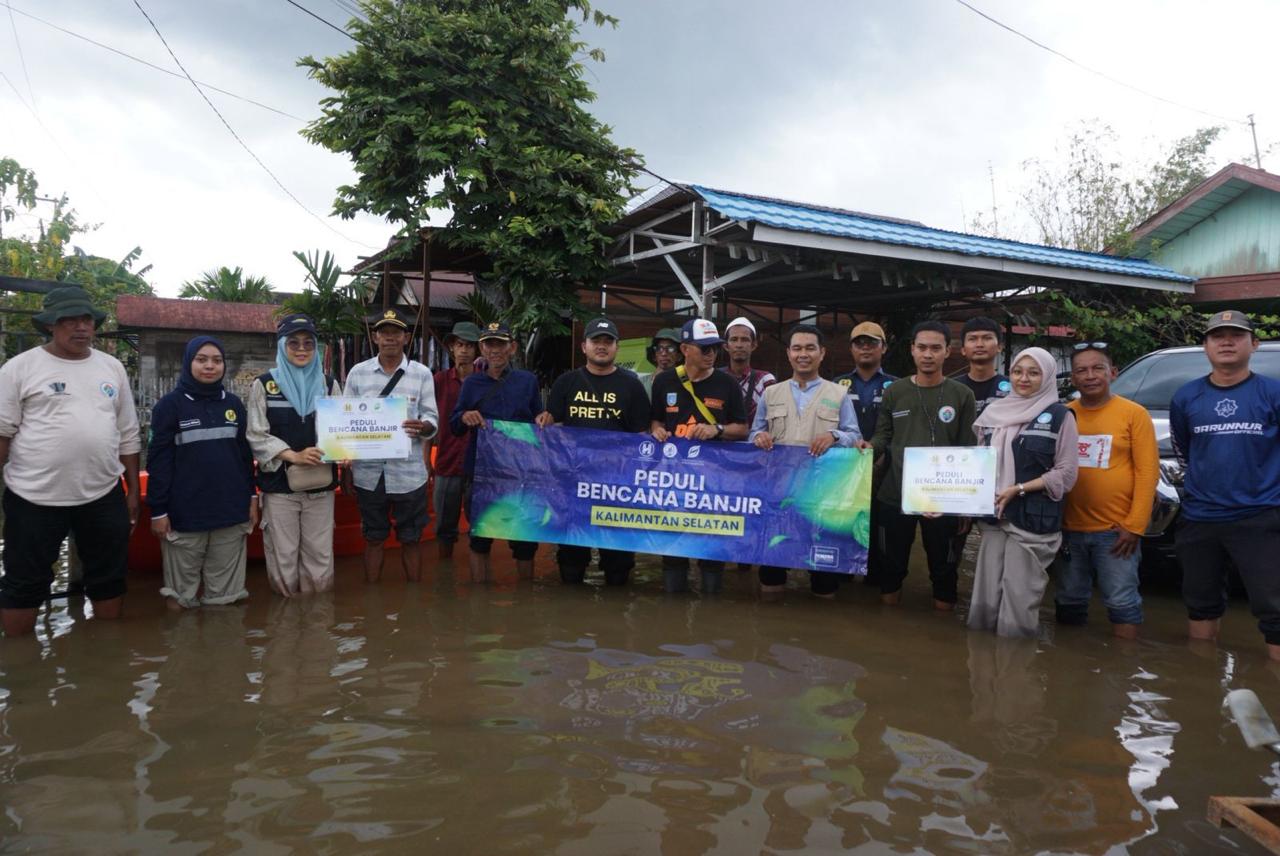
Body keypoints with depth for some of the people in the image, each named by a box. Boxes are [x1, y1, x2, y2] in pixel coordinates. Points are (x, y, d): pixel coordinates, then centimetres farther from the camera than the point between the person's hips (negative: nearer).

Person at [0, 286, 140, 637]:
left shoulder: (112, 367, 8)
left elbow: (128, 434, 12)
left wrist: (134, 490, 10)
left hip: (104, 496, 4)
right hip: (34, 497, -3)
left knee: (109, 577, 14)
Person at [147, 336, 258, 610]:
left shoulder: (234, 403, 9)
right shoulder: (170, 405, -2)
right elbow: (158, 461, -4)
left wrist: (252, 497, 12)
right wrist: (158, 510, -8)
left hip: (232, 511, 3)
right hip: (185, 514, -3)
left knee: (225, 593, 10)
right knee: (182, 596, 7)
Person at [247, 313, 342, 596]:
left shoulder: (328, 384, 8)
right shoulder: (264, 384, 1)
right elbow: (256, 436, -4)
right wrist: (294, 456, -16)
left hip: (320, 484, 2)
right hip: (280, 484, -2)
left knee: (321, 558, 5)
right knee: (283, 558, 5)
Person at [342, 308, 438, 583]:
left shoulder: (422, 374, 0)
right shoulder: (358, 372, 4)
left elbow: (432, 419, -1)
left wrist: (422, 427, -25)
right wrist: (345, 469, 4)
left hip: (408, 473, -1)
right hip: (368, 473, 1)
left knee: (411, 539, 10)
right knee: (373, 538, 13)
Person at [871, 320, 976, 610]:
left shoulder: (962, 395, 0)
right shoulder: (894, 392, 5)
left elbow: (967, 450, -1)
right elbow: (883, 436, 8)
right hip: (895, 494, 2)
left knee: (943, 566, 10)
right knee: (892, 563, 14)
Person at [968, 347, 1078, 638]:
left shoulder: (1060, 416, -3)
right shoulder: (994, 412, 10)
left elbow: (1066, 474, -7)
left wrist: (1018, 489, -15)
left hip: (1033, 520, -4)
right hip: (993, 518, 4)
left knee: (1019, 603, -1)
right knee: (985, 598, 8)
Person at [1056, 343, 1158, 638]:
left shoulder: (1134, 414, -4)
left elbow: (1148, 472, -7)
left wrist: (1134, 525, -12)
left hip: (1116, 530, -3)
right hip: (1069, 528, 3)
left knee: (1122, 601, 2)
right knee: (1069, 600, 14)